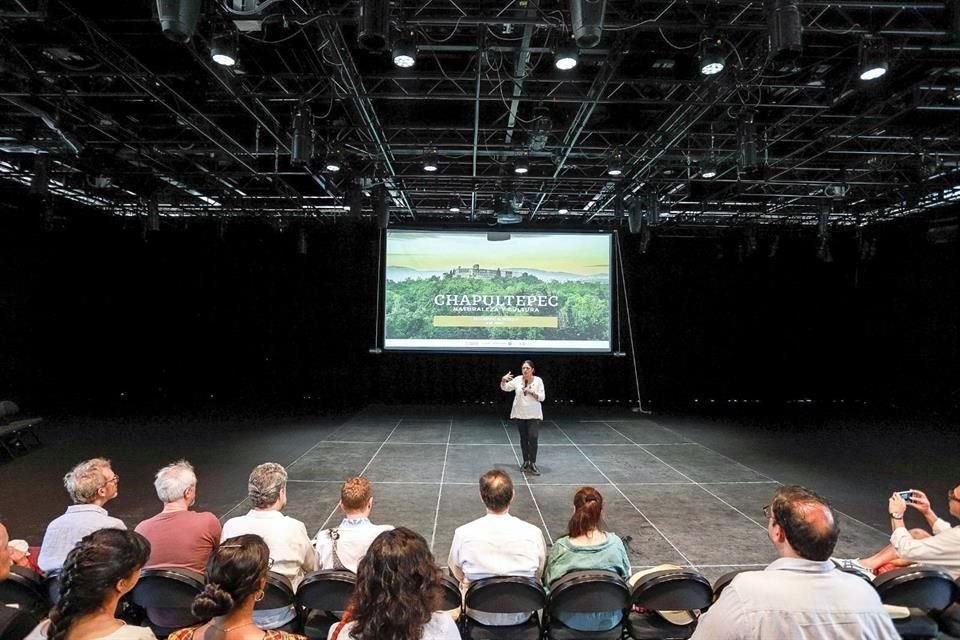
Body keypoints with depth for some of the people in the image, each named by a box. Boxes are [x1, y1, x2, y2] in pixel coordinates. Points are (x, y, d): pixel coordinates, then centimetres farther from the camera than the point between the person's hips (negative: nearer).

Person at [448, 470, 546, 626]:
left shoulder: (463, 534, -21)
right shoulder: (534, 533, -19)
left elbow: (458, 574, -3)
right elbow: (537, 575, -3)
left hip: (479, 616, 0)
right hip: (520, 616, 1)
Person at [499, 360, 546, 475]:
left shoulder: (538, 380, -7)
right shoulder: (517, 380, -2)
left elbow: (542, 397, -7)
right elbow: (505, 388, 1)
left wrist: (531, 392, -22)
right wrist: (503, 380, -19)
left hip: (533, 415, -2)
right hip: (520, 414, 2)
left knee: (533, 438, -10)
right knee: (523, 438, 11)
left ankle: (532, 464, -3)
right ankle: (526, 462, 22)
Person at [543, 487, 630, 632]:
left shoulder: (560, 547, -21)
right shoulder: (615, 542, -18)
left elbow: (549, 582, -7)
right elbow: (626, 575, -1)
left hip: (572, 621, -1)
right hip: (609, 621, 1)